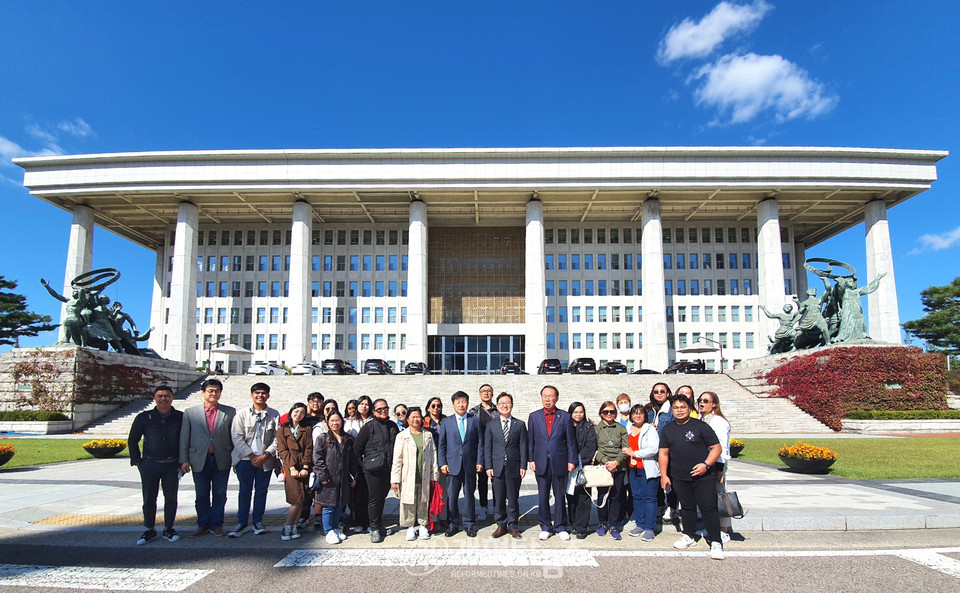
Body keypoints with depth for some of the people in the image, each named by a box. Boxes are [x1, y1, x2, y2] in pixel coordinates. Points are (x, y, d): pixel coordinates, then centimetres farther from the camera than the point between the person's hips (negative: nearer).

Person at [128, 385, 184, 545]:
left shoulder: (180, 417, 2)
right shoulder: (144, 417, 3)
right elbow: (132, 440, 10)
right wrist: (137, 461, 3)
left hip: (172, 465, 0)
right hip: (149, 464, 0)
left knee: (171, 498, 6)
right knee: (149, 499, 6)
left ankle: (168, 529, 19)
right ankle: (150, 530, 19)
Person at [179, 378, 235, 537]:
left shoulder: (229, 412, 3)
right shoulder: (190, 413, 4)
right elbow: (184, 438, 4)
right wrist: (184, 460, -1)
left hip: (221, 460, 0)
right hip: (200, 460, 0)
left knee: (220, 494, 6)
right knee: (202, 495, 9)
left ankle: (217, 525, 19)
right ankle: (203, 525, 23)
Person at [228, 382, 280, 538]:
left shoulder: (274, 415, 1)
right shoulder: (242, 414, 0)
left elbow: (277, 438, 1)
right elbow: (237, 437, -4)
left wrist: (265, 456, -9)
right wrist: (252, 456, -9)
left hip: (265, 459, 1)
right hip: (245, 459, -1)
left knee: (261, 491, 6)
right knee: (245, 490, 3)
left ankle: (258, 521, 19)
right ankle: (242, 523, 14)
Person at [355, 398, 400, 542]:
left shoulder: (393, 426, 9)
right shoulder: (369, 427, -6)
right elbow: (358, 446, -5)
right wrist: (361, 463, -4)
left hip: (389, 469, 5)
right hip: (373, 469, -4)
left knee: (382, 497, 13)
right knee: (374, 498, -1)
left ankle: (378, 524, 27)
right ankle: (374, 529, 8)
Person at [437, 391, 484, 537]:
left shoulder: (475, 420, 5)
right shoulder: (446, 422, 6)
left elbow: (480, 443, 5)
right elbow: (441, 445, 5)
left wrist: (479, 462, -2)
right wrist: (442, 463, -3)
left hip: (470, 465, 0)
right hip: (452, 464, 0)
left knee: (469, 495, 8)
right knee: (451, 496, 3)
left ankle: (469, 525, 20)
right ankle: (452, 525, 16)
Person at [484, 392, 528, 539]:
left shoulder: (520, 425, 6)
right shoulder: (491, 425, 8)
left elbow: (523, 447, 4)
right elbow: (487, 447, 5)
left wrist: (523, 466, -3)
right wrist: (488, 466, -2)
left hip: (514, 467, -1)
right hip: (497, 467, 1)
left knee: (513, 499, 5)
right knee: (498, 499, 5)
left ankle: (513, 526, 17)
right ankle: (501, 526, 18)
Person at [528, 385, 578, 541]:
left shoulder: (565, 417, 1)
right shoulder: (534, 417, 5)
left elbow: (571, 441, 2)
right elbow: (530, 440, 7)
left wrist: (572, 461, -2)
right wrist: (531, 460, 0)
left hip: (559, 463, -1)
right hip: (541, 464, 1)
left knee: (560, 496, 8)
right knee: (542, 497, 7)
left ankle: (560, 527, 21)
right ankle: (545, 527, 20)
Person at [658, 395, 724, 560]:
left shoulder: (701, 426, -5)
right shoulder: (668, 429, 9)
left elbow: (716, 448, -4)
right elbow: (664, 453, 13)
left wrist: (706, 464, -17)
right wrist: (664, 475, 7)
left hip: (703, 477, -4)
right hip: (680, 478, 4)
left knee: (708, 508, -4)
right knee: (687, 507, 14)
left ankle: (715, 542, 5)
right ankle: (689, 536, 30)